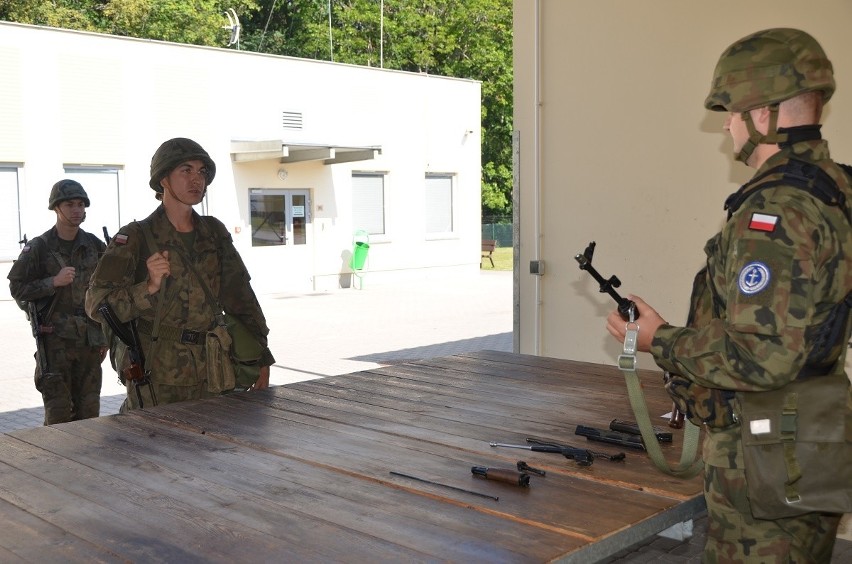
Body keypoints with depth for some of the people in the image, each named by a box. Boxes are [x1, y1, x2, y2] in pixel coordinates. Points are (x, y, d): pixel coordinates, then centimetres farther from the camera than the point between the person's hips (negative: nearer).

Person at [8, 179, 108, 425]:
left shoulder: (94, 245, 7)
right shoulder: (39, 247, -3)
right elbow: (17, 288, -4)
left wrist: (105, 337, 9)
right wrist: (54, 282, -18)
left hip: (90, 340, 3)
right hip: (55, 340, -3)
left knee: (89, 411, 8)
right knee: (58, 413, -2)